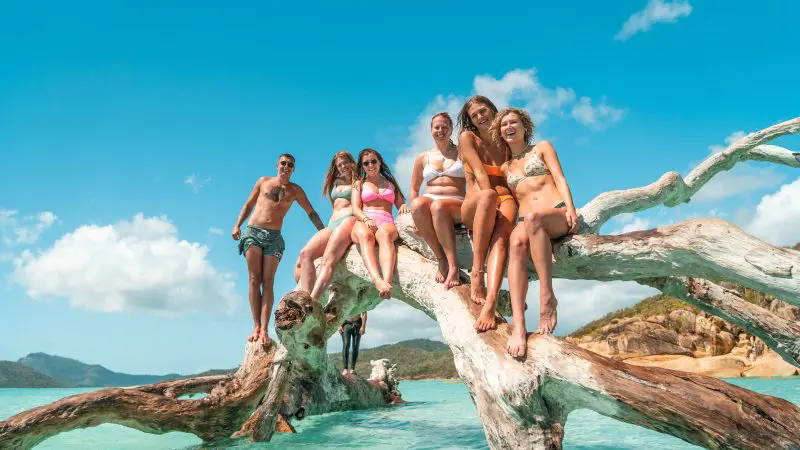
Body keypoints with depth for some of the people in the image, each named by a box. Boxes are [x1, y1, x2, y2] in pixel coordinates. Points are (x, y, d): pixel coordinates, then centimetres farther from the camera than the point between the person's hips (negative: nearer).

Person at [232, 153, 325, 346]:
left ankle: (264, 329, -15)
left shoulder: (295, 190, 12)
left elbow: (311, 213, 12)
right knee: (254, 280, -7)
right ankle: (256, 326, -7)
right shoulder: (264, 181, 13)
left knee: (268, 282, -9)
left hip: (274, 237, 0)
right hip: (253, 232, 0)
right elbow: (249, 204, 16)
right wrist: (237, 225, 5)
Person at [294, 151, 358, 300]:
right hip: (332, 224, 6)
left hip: (349, 220, -6)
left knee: (328, 259, -30)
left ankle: (312, 301, -48)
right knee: (305, 254, -21)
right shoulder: (335, 183, 31)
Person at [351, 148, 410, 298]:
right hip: (364, 221, 0)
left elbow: (400, 204, 24)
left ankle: (387, 281, -65)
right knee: (365, 235, -41)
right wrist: (366, 219, -12)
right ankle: (378, 280, -65)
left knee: (385, 234, -40)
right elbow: (355, 209, 11)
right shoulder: (359, 184, 25)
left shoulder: (391, 183, 29)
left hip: (386, 222, 0)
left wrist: (404, 206, -3)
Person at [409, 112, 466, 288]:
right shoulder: (423, 157, 20)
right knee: (418, 203, -36)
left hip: (457, 205, -2)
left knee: (438, 206, -39)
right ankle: (441, 259, -30)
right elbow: (414, 190, 18)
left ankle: (453, 266, -40)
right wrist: (418, 213, -1)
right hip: (429, 203, 2)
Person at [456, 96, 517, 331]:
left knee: (501, 236, -35)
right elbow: (480, 173, -3)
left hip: (505, 201, 2)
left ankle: (490, 303, -54)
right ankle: (476, 272, -40)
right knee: (488, 195, -40)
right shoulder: (467, 138, 12)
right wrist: (492, 200, -17)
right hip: (474, 207, -2)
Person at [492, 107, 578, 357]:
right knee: (517, 243, -36)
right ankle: (518, 325, -51)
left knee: (533, 217, -41)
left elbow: (560, 179, 6)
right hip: (525, 220, 2)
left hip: (558, 214, -2)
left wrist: (570, 209, -10)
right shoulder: (505, 168, 29)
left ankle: (547, 297, -42)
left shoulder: (542, 147, 19)